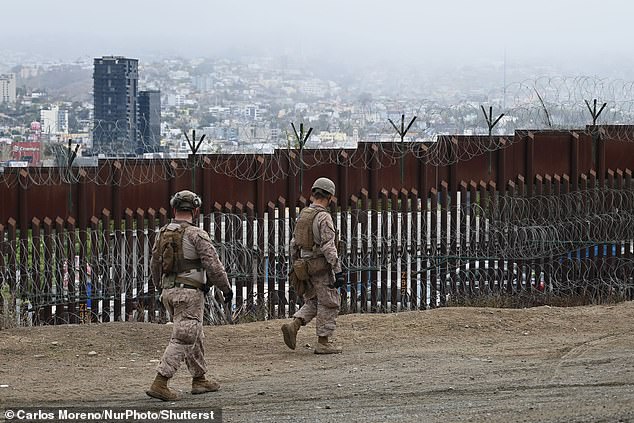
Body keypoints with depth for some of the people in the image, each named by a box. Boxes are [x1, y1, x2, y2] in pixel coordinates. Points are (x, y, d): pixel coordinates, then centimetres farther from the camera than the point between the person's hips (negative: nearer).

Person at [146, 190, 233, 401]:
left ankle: (199, 380, 26)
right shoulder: (196, 234, -13)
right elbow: (213, 264, -14)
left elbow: (154, 265, 17)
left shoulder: (163, 233, 8)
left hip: (168, 291, 7)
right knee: (182, 339, -7)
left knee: (195, 336, 20)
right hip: (190, 292, -7)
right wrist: (226, 288, -2)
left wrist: (162, 289, 31)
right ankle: (160, 383, -15)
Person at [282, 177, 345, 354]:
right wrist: (338, 272, -19)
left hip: (304, 266, 8)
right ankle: (323, 343, 4)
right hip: (321, 267, -8)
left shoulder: (303, 215, 9)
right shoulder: (324, 217, -16)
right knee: (328, 304, 2)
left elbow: (294, 243, 14)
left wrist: (296, 266, 22)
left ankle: (293, 326, -2)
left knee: (313, 302, 18)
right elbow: (328, 247, -21)